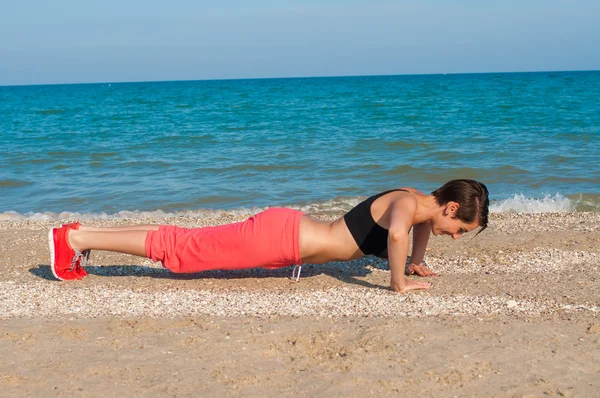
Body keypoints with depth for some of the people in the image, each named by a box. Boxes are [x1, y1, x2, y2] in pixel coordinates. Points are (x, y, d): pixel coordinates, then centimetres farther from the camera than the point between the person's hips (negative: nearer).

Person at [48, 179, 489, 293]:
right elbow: (397, 234, -39)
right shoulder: (409, 203, -16)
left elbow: (418, 227, 36)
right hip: (280, 237, -8)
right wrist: (399, 283, -27)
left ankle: (84, 234, 20)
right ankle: (77, 239, 2)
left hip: (286, 229, 8)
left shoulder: (421, 201, 11)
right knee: (180, 248, -5)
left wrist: (416, 262, 26)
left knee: (188, 243, 13)